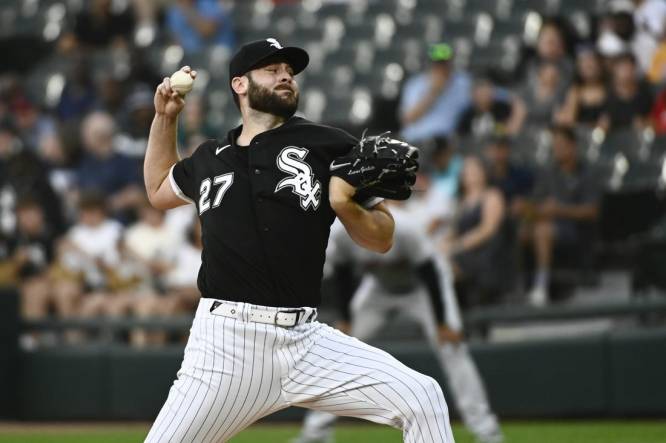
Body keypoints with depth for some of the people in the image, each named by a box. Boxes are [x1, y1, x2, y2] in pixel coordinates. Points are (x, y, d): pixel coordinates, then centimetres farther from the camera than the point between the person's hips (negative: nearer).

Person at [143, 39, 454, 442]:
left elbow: (381, 239, 7)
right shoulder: (210, 159, 14)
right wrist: (165, 118, 25)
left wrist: (346, 206, -13)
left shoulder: (329, 147, 5)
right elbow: (159, 192, 36)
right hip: (224, 344, 1)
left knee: (422, 397, -14)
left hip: (306, 343, 0)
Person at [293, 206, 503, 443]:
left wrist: (442, 323, -24)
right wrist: (346, 322, -6)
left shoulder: (403, 226, -37)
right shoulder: (338, 233, -26)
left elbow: (428, 273, -28)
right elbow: (342, 276, -8)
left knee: (449, 345, -18)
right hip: (379, 287, 4)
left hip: (422, 287, -4)